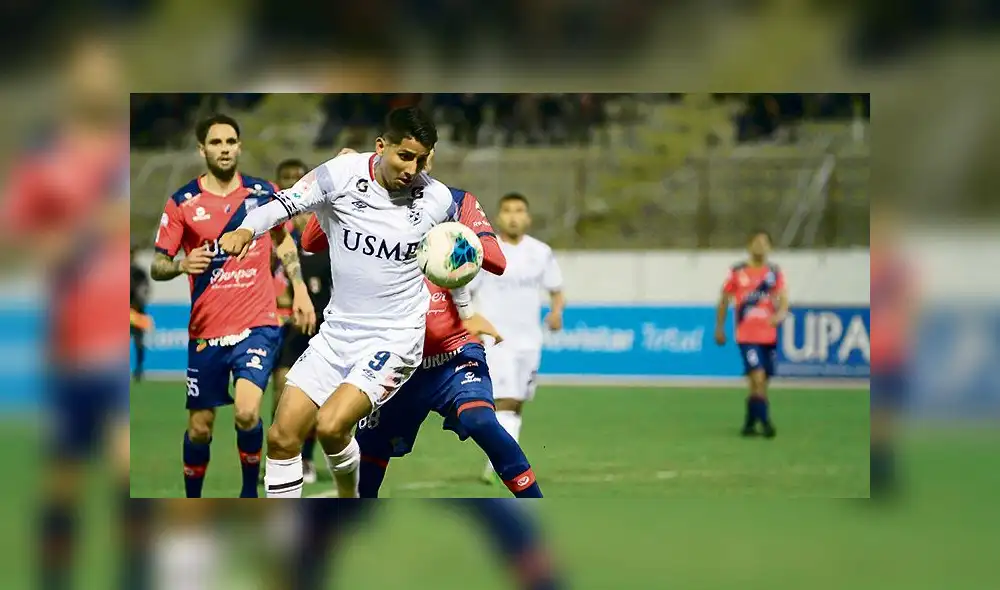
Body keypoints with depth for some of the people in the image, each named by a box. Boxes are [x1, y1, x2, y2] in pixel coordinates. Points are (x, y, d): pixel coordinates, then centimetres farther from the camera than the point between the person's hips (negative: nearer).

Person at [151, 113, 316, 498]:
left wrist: (300, 291, 11)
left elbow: (284, 242, 19)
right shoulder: (183, 203, -2)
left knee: (246, 412, -21)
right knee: (200, 427, 6)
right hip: (206, 331, 1)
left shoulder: (264, 192, 3)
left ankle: (250, 492, 0)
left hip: (257, 324, -1)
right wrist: (182, 265, -23)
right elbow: (156, 266, -1)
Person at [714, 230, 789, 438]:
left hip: (769, 336, 3)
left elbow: (783, 300, -7)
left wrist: (780, 314, -29)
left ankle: (750, 424, 25)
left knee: (761, 384, 10)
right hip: (747, 336, -3)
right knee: (757, 378, -17)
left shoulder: (775, 273, 4)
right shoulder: (737, 272, -1)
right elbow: (724, 301, 9)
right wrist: (719, 329, 10)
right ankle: (765, 422, -14)